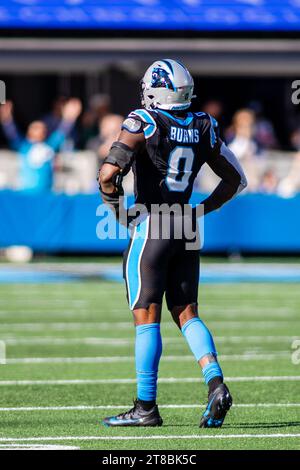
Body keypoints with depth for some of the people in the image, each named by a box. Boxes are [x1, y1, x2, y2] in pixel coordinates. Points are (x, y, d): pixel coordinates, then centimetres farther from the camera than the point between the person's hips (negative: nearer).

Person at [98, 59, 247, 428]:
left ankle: (146, 407, 0)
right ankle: (216, 382, -8)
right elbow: (235, 179, 15)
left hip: (150, 227, -5)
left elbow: (108, 174, -18)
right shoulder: (203, 127, 7)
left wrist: (116, 208, -1)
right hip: (187, 230, 5)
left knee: (146, 318, -1)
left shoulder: (144, 123, -10)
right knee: (186, 313, 12)